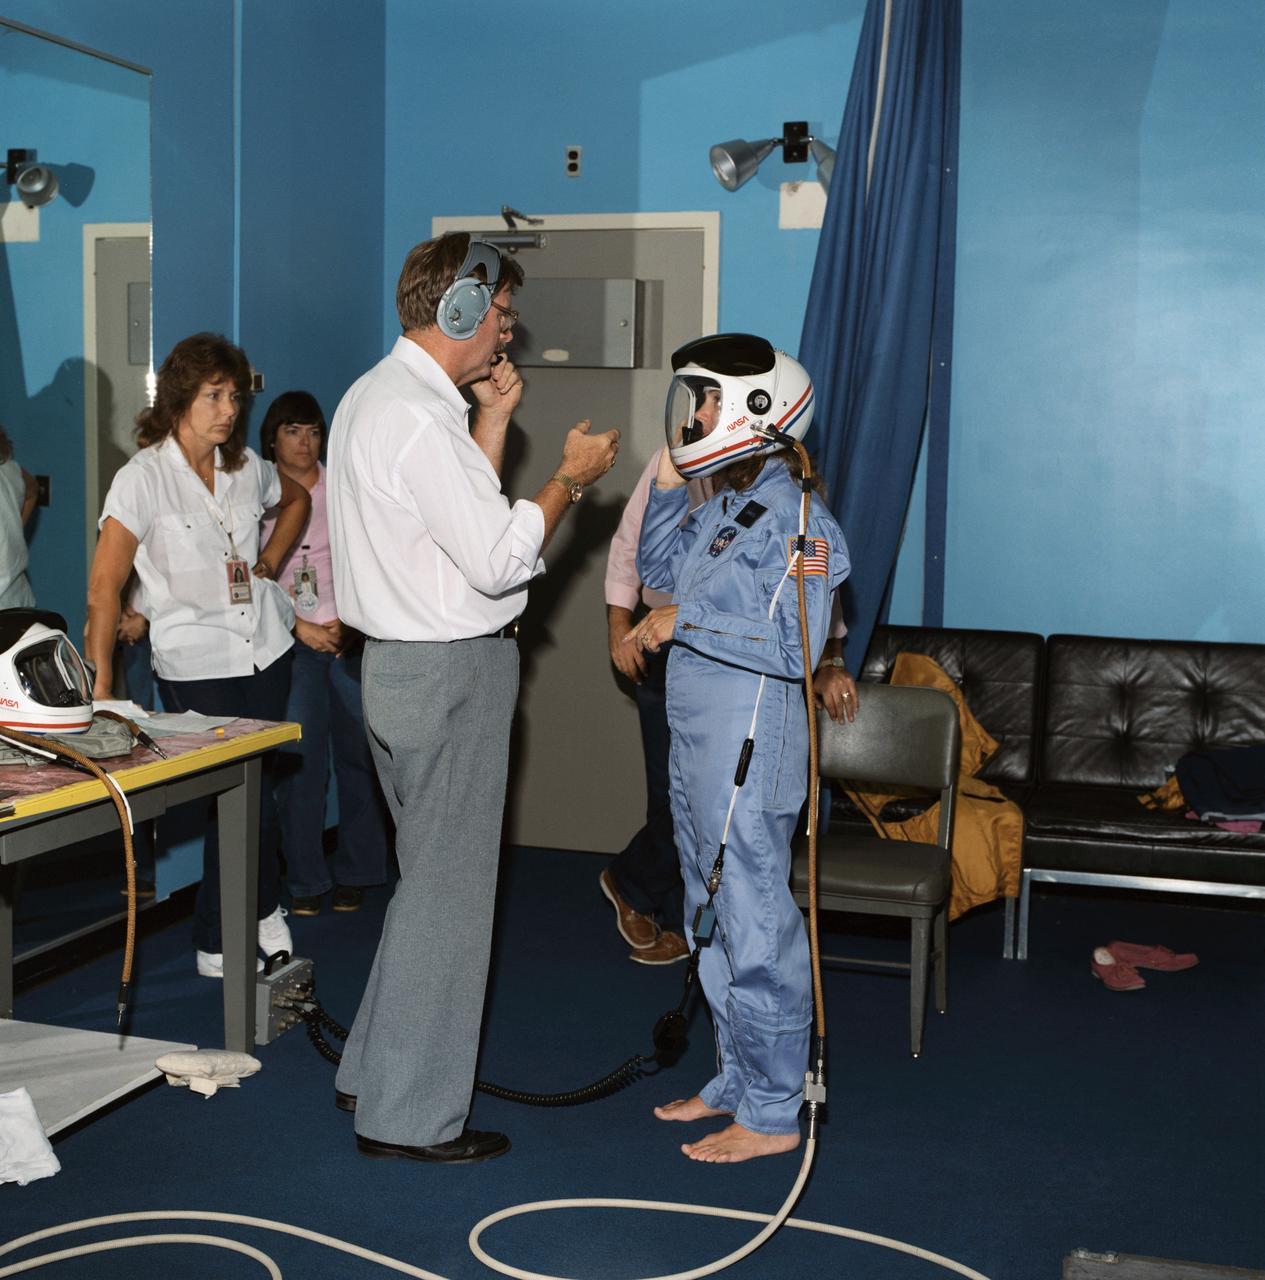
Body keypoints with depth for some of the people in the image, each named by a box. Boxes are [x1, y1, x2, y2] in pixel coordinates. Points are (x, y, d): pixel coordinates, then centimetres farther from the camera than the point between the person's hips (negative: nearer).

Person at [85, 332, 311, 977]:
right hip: (195, 663, -5)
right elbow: (104, 585, -15)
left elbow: (295, 498, 28)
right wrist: (100, 682, -21)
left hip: (266, 647, 5)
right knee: (249, 802, -5)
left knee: (246, 793, 7)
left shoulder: (246, 466, 5)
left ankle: (216, 945, 24)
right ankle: (263, 911, 21)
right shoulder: (143, 477, -11)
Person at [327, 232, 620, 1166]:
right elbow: (496, 558, -21)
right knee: (447, 892, -1)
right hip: (450, 672, -11)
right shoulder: (416, 416, -19)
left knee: (433, 878, 20)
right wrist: (571, 477, -9)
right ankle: (409, 1116, 9)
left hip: (403, 662, 11)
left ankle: (377, 1071, 30)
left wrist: (494, 422, 13)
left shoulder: (376, 397, 14)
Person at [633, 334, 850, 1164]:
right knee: (713, 918, 18)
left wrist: (685, 620, -18)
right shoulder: (721, 505, 10)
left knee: (754, 925, -1)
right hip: (698, 741, 10)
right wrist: (668, 480, 11)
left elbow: (793, 648, -23)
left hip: (748, 746, -10)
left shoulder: (792, 518, -17)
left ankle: (773, 1115, 11)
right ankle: (738, 1079, 33)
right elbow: (658, 570, 23)